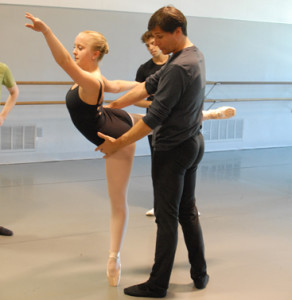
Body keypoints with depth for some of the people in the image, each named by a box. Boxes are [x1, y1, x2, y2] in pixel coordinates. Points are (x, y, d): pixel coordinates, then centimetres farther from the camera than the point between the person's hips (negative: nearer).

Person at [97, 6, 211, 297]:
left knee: (167, 218, 0)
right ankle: (200, 274, 27)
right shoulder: (195, 55, 6)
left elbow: (154, 117, -24)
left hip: (172, 150, -9)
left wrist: (117, 144, -16)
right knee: (188, 212, 18)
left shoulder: (178, 68, -25)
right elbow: (150, 84, 9)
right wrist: (113, 105, 8)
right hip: (193, 144, 9)